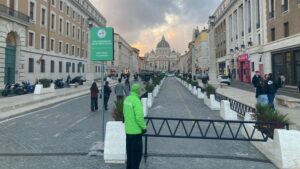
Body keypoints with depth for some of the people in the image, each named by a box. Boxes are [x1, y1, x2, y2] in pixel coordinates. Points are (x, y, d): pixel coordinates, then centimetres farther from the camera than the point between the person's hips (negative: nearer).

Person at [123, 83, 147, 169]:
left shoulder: (127, 99, 6)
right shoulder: (136, 101, -21)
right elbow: (139, 117, -24)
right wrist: (144, 127, -13)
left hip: (128, 130, 9)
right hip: (136, 131, -9)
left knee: (130, 151, 20)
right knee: (137, 152, 3)